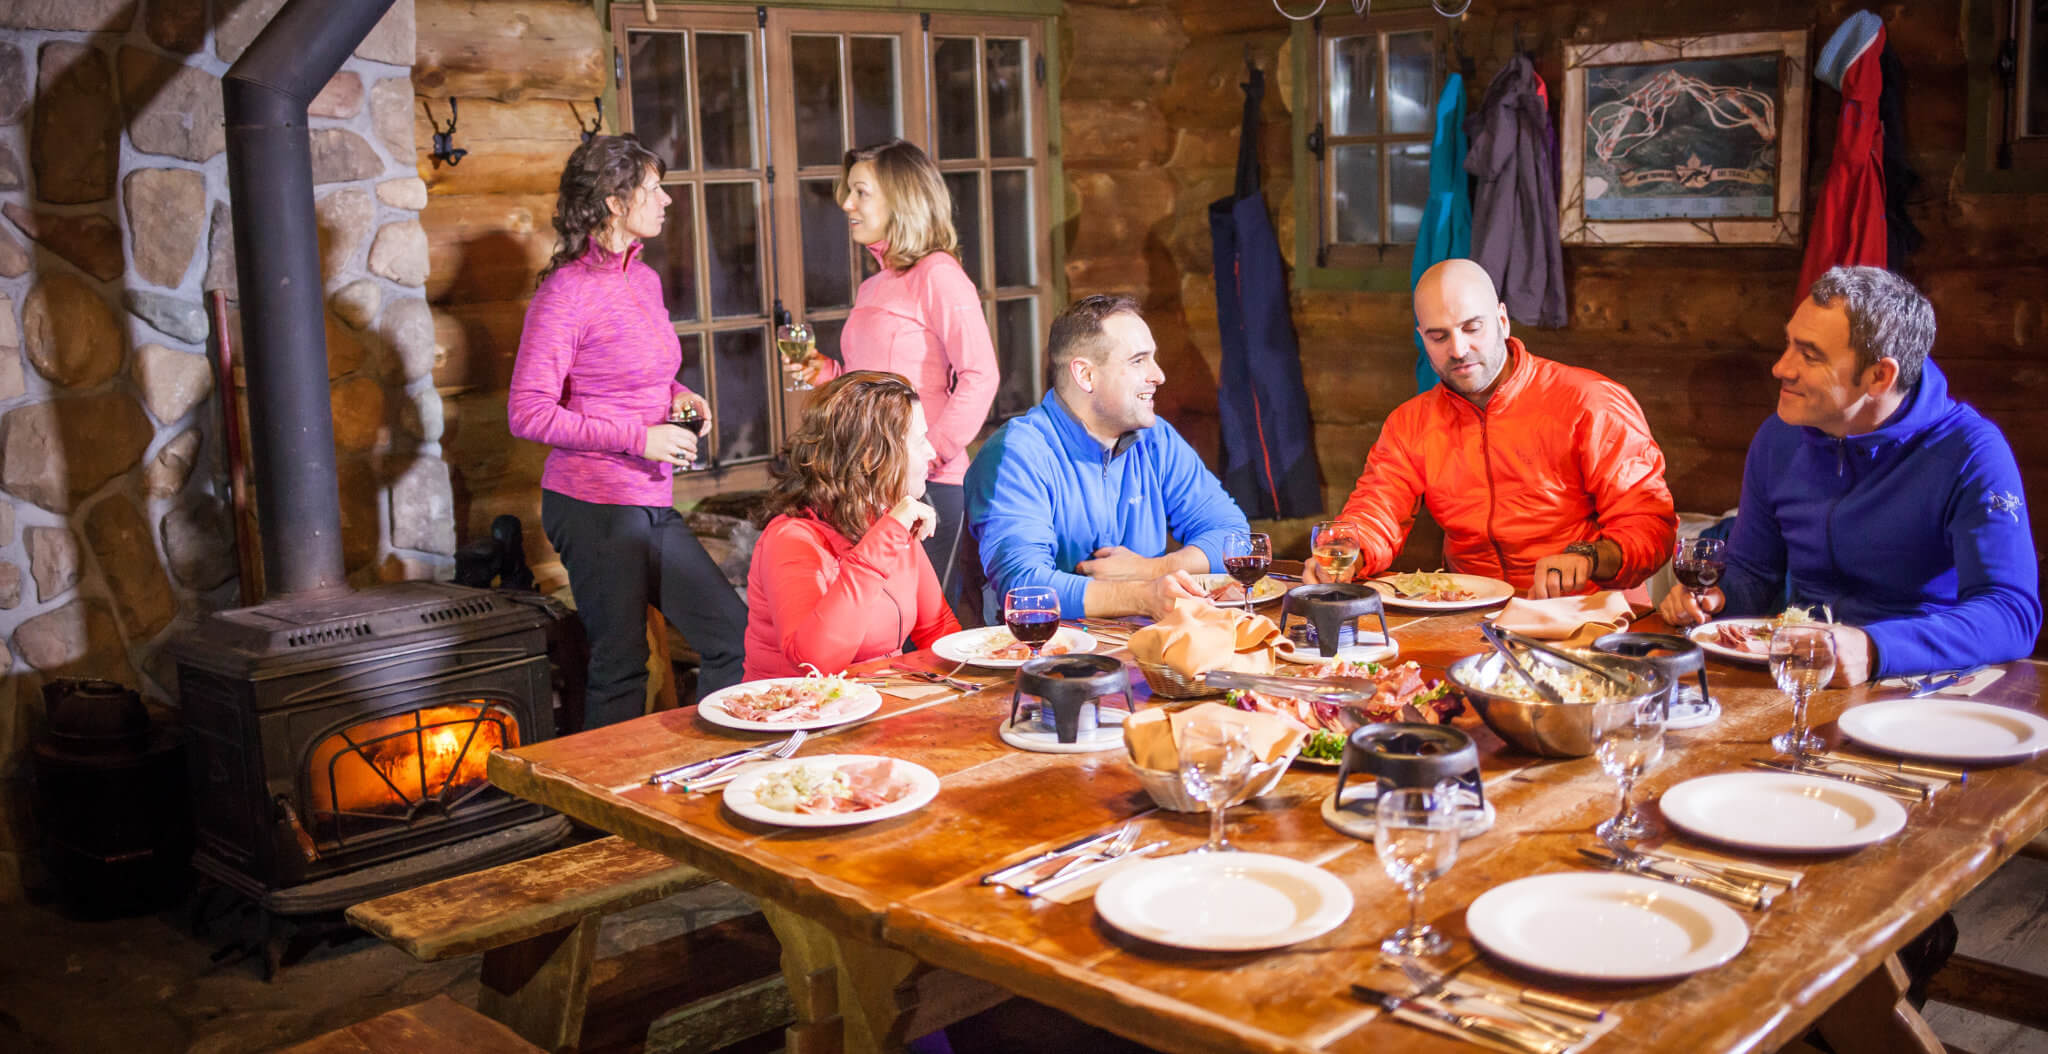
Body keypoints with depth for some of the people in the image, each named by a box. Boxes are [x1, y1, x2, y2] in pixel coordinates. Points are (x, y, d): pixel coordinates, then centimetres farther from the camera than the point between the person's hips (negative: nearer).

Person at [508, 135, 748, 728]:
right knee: (621, 669, -1)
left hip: (650, 503, 8)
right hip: (595, 506, -8)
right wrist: (638, 438, -18)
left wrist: (675, 394, 5)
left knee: (733, 638, 9)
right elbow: (527, 413, -16)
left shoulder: (644, 280, 12)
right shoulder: (568, 290, -12)